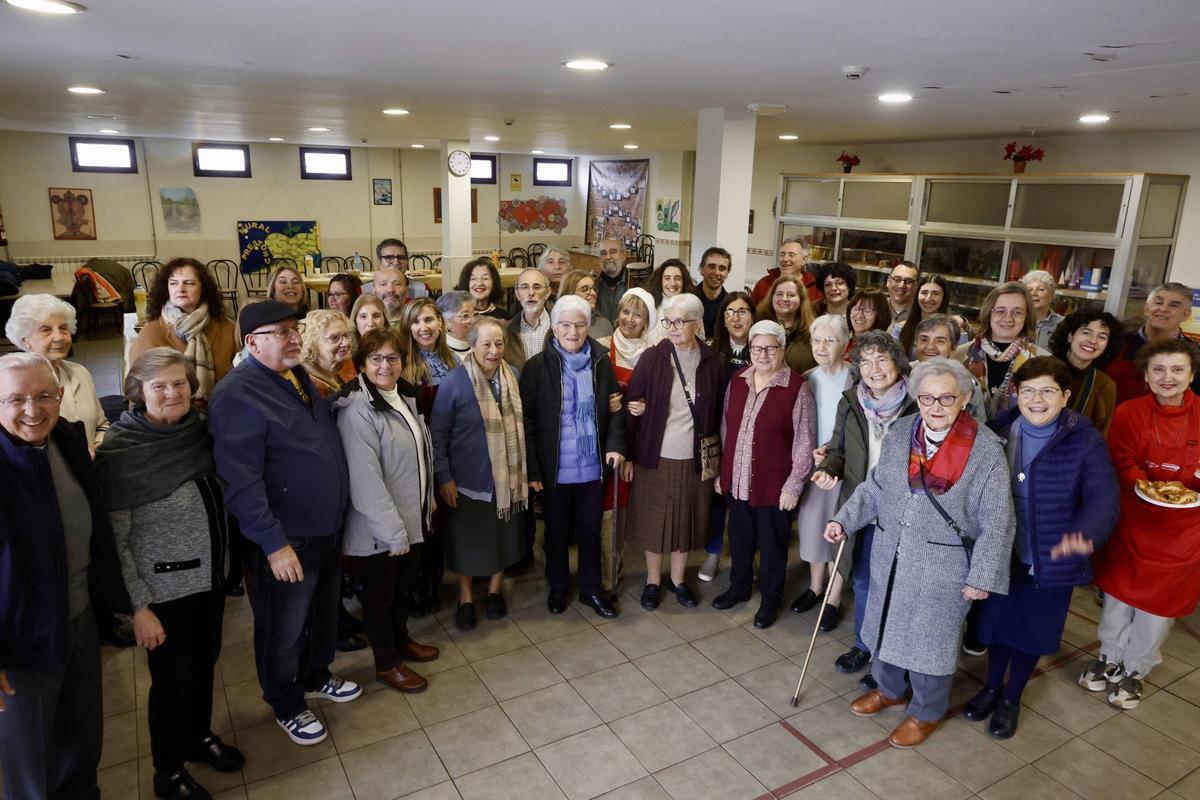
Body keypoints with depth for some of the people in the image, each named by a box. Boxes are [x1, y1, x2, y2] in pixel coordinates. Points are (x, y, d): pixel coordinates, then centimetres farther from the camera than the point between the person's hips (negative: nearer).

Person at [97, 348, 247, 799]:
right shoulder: (120, 453, -19)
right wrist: (138, 607, -15)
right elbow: (114, 540, -15)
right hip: (165, 588, -5)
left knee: (205, 663, 21)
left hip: (210, 576, 5)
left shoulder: (199, 430, -3)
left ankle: (200, 736, 47)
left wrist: (221, 562, 9)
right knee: (174, 679, 11)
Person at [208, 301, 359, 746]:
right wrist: (274, 544, -24)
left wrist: (337, 516, 14)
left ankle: (316, 677, 48)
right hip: (286, 540, -8)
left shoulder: (300, 376, 7)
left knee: (324, 613, 24)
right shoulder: (237, 395, -20)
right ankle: (286, 706, 35)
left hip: (328, 527, 8)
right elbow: (241, 481, -24)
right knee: (284, 629, 13)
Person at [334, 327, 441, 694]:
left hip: (410, 517, 8)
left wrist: (427, 498, 14)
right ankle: (386, 664, 30)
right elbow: (366, 481, -26)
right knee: (380, 592, 12)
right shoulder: (358, 410, -24)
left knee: (403, 582, 24)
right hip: (378, 527, -8)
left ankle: (401, 640, 46)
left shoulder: (404, 396, 2)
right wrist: (393, 532, -22)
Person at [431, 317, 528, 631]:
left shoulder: (513, 376, -2)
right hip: (469, 478, -4)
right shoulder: (454, 382, -16)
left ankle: (494, 590, 38)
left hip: (507, 476, 4)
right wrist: (443, 478, -11)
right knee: (468, 540, 11)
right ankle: (465, 597, 32)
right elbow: (438, 434, -10)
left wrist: (525, 468, 9)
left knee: (504, 536, 16)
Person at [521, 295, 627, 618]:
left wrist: (615, 444, -8)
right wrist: (532, 469, -11)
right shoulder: (537, 366, -9)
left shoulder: (601, 362, -2)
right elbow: (527, 420, -8)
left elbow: (615, 407, 7)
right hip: (554, 468, -2)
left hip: (593, 466, 2)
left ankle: (591, 589, 34)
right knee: (557, 530, 15)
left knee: (590, 529, 16)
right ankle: (557, 587, 36)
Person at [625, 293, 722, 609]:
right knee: (653, 520, 10)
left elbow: (717, 414, 3)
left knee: (687, 520, 14)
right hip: (655, 457, -1)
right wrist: (628, 455, -6)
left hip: (695, 459, 1)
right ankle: (653, 581, 31)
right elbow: (632, 406, -4)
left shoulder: (712, 363, -3)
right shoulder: (651, 358, -7)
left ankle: (677, 579, 35)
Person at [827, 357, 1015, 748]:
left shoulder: (986, 450, -16)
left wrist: (982, 577, -12)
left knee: (931, 638, 11)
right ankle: (889, 689, 46)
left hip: (943, 566, -4)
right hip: (890, 556, 5)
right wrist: (844, 520, 2)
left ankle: (926, 712, 36)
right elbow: (873, 488, 9)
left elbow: (996, 522, -13)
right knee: (889, 624, 21)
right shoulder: (899, 434, -2)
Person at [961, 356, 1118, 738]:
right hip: (1002, 553, 2)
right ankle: (991, 687, 45)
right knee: (997, 622, 18)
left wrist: (1086, 534, -42)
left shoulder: (1085, 441, -13)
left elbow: (1103, 496, -22)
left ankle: (1011, 699, 41)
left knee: (1032, 632, 16)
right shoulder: (998, 432, -5)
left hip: (1050, 560, -1)